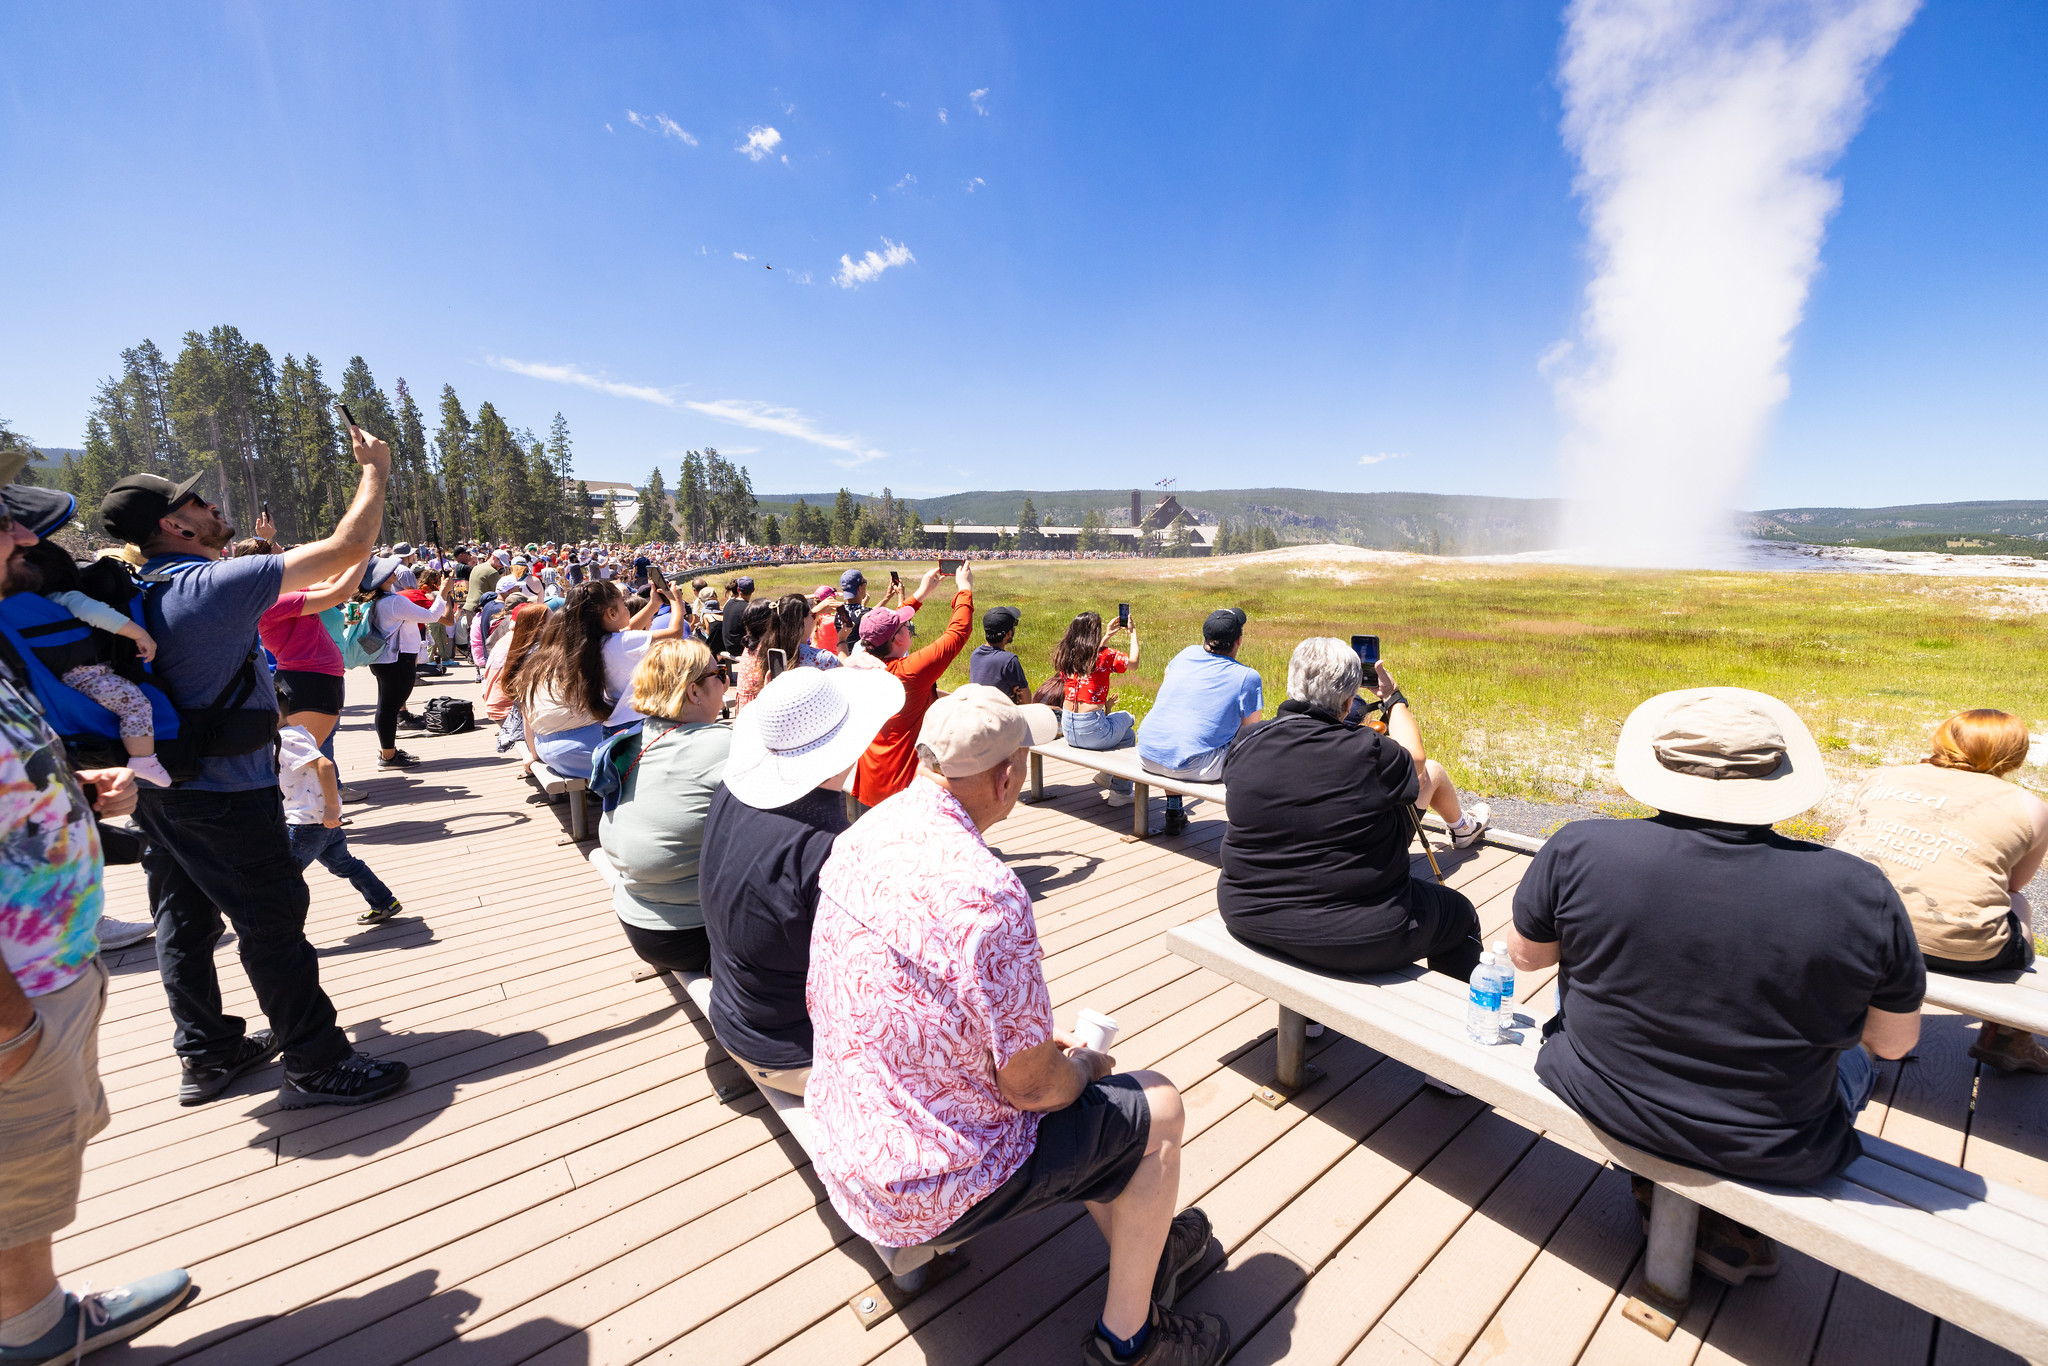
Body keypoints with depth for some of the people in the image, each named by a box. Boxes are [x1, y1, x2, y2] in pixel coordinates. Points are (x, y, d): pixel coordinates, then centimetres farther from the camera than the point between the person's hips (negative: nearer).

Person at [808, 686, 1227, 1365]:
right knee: (1157, 1108, 9)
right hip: (925, 1194, -7)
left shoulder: (862, 836, -6)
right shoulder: (985, 893, -33)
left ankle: (1143, 1243, 43)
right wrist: (1086, 1065, 2)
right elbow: (1031, 1084, -23)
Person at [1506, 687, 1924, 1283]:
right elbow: (1895, 1040, -3)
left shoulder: (1579, 850, -22)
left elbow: (1525, 954, -7)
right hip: (1770, 1152, 1)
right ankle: (1735, 1220, 24)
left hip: (1599, 1101, 0)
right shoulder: (1862, 892, -19)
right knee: (1851, 1061, 31)